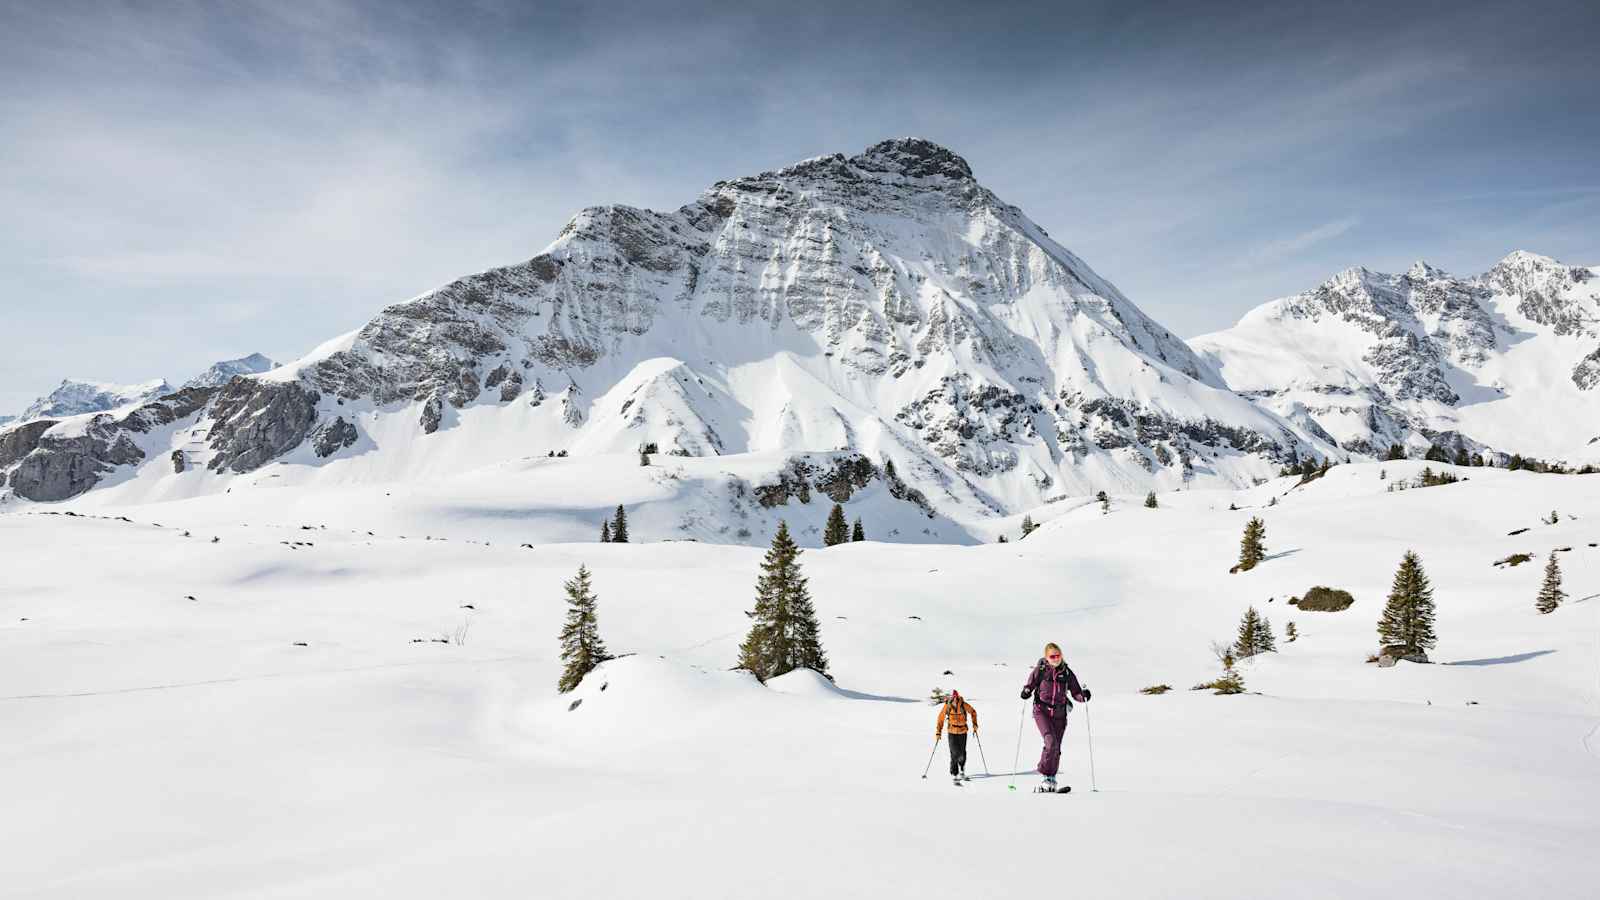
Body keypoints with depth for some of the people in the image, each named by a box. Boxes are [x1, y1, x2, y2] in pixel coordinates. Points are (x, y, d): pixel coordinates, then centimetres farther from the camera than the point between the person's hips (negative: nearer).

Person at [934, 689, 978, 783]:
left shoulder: (964, 705, -13)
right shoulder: (946, 706, -13)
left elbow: (973, 712, 6)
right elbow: (941, 719, -3)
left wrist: (975, 725, 3)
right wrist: (938, 732, -4)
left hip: (963, 732, 1)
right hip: (952, 732, -1)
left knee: (962, 754, 10)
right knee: (954, 754, -10)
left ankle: (962, 772, 33)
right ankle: (954, 774, -2)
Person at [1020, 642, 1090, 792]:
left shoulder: (1067, 672, 4)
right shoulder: (1040, 670, -1)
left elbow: (1076, 693, 7)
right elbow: (1030, 685, 6)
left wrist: (1083, 696, -14)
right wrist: (1026, 692, -15)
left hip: (1059, 713, 3)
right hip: (1042, 711, -3)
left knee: (1056, 748, 5)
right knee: (1051, 742, -21)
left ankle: (1051, 779, 21)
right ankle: (1046, 775, -5)